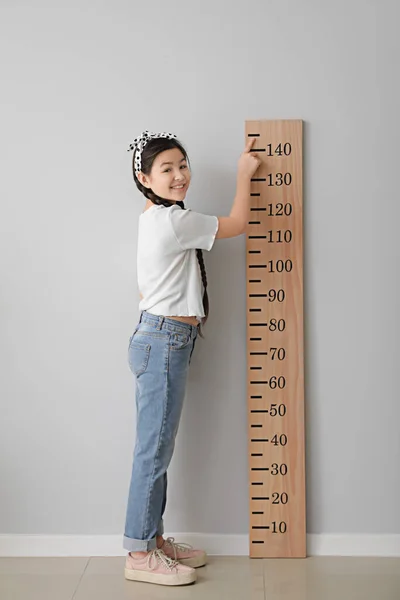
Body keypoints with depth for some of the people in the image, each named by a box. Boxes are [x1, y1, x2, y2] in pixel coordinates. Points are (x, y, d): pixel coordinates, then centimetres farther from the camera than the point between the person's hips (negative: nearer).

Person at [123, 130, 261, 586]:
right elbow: (237, 223, -5)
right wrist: (244, 173, 9)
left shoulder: (153, 220, 16)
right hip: (165, 342, -10)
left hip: (160, 339, 10)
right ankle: (140, 555, 7)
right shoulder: (174, 220, -15)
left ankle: (154, 539, 24)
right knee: (154, 450, -4)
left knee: (157, 448, 13)